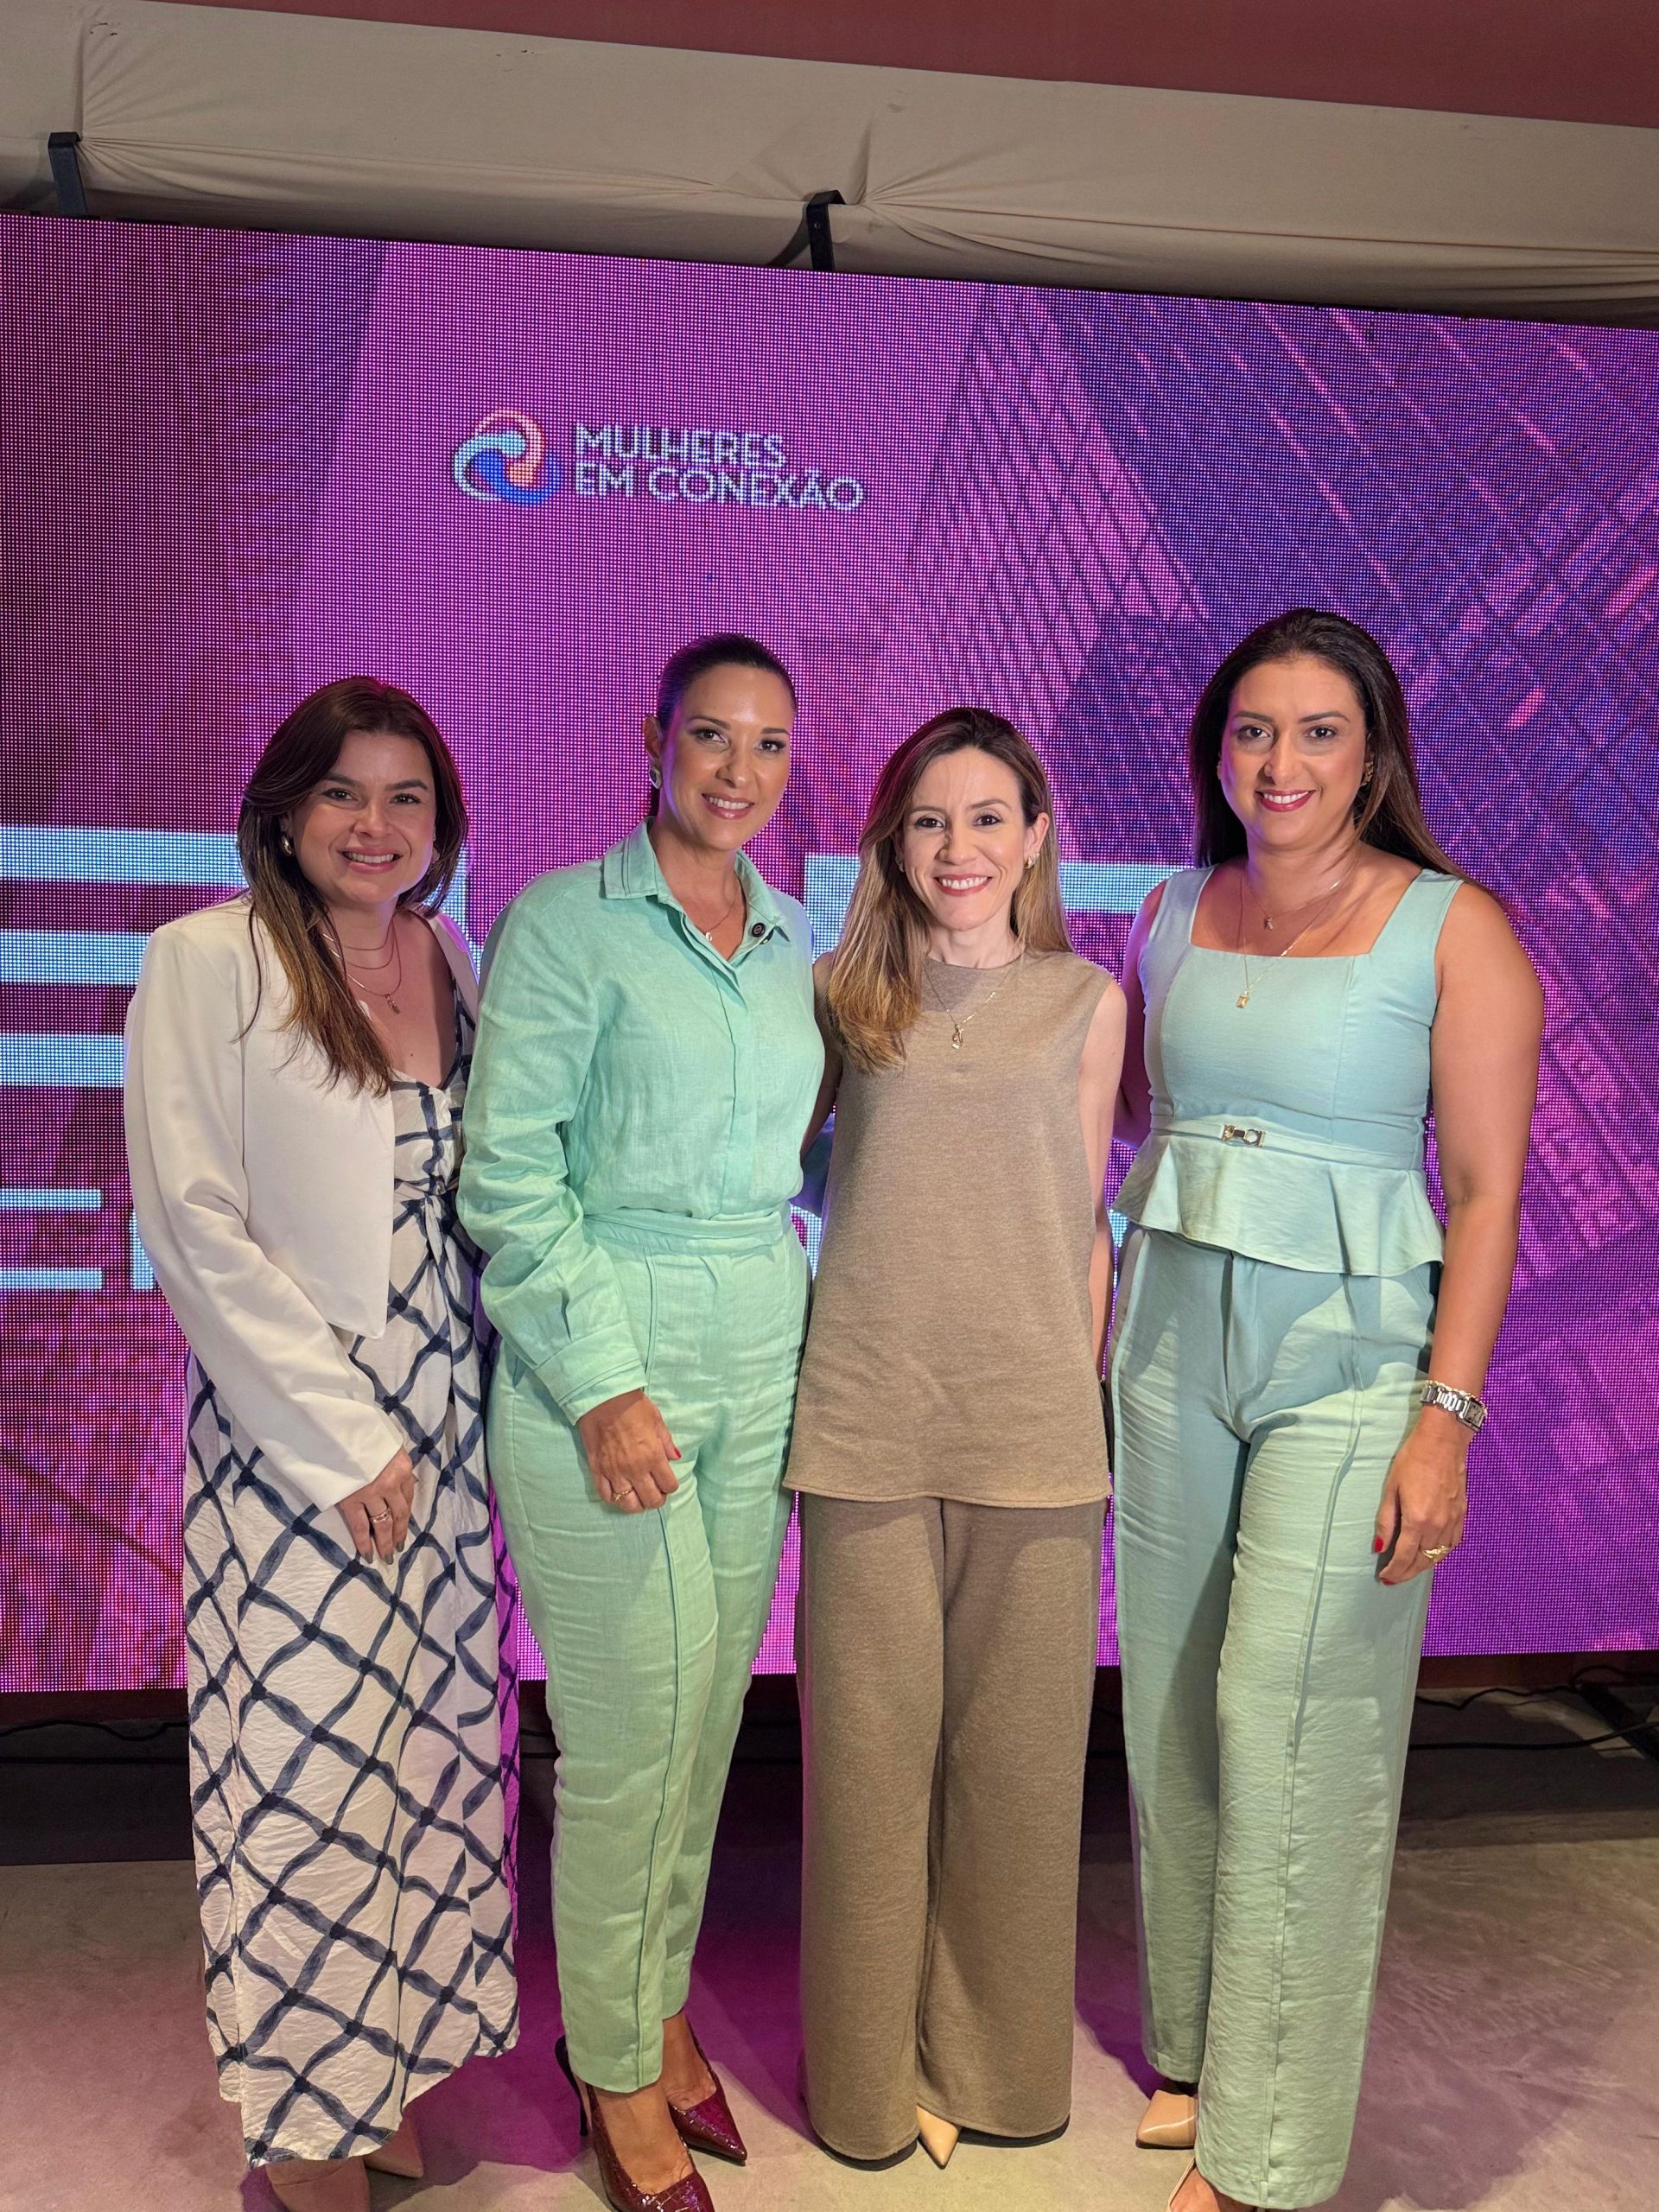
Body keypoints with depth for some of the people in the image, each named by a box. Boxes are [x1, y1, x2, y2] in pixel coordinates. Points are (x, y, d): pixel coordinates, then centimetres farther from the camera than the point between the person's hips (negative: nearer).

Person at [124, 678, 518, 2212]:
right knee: (311, 1764, 3)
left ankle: (390, 2069, 30)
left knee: (429, 1749, 12)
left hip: (443, 1434, 5)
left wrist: (466, 1411, 3)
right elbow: (191, 1221, -11)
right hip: (293, 1439, -5)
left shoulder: (456, 962, 8)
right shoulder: (208, 961, -7)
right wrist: (341, 1437, -11)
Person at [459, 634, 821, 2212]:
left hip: (762, 1356, 6)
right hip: (603, 1354, -6)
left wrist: (818, 1328, 8)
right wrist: (607, 1383, -16)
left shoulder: (791, 941, 11)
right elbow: (508, 1174, -12)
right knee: (631, 1732, 1)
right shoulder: (565, 922, -8)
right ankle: (616, 2069, 24)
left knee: (711, 1711, 14)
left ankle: (656, 2003, 36)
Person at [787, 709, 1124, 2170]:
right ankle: (871, 2073, 26)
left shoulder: (1084, 999, 6)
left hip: (1032, 1418, 1)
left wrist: (1091, 1394, 7)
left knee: (1018, 1744, 9)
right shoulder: (841, 994, 5)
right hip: (870, 1413, 0)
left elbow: (1085, 1222, 8)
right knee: (871, 1739, 7)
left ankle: (997, 2060, 30)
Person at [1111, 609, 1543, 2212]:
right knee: (1170, 1719, 11)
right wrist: (1098, 1337, 12)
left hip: (1350, 1359, -4)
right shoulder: (1173, 916, 8)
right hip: (1172, 1342, 5)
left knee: (1290, 1744, -3)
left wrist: (1446, 1418, -13)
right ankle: (1189, 2053, 30)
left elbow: (1485, 1191, -7)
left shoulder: (1455, 930, -5)